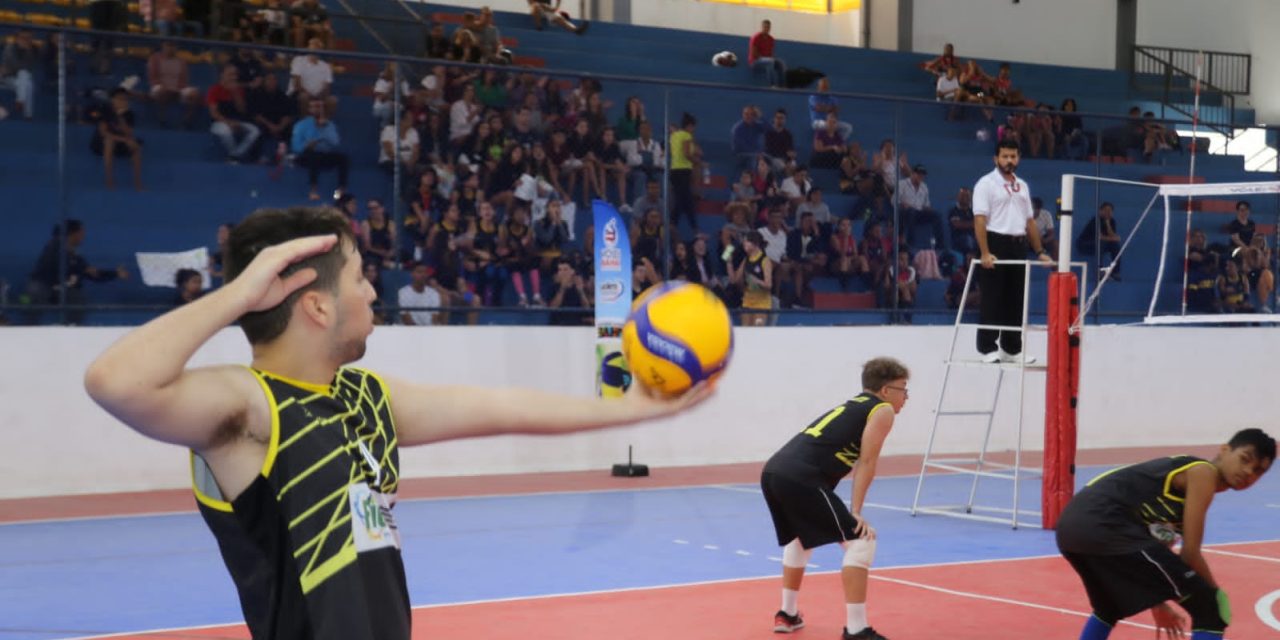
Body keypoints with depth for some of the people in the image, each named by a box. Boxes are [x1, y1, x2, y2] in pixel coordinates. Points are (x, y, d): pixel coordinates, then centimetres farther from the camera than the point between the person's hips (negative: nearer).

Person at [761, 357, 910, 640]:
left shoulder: (851, 406, 31)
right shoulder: (882, 410, 7)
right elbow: (866, 463, 0)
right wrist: (856, 512, 0)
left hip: (773, 471, 9)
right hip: (801, 478, -9)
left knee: (799, 539, 33)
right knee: (860, 541, -3)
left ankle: (787, 614, 41)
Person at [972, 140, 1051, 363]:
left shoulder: (1022, 186, 17)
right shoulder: (986, 184, -4)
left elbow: (1030, 221, 20)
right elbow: (980, 220, -13)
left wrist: (1040, 251, 13)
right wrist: (984, 253, -22)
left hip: (1018, 246, 7)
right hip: (996, 244, -7)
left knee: (1016, 300, 9)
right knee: (992, 300, -5)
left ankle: (1012, 349, 16)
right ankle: (988, 349, 1)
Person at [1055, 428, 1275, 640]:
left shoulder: (1182, 475, 29)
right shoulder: (1202, 472, 3)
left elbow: (1156, 547, 36)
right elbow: (1190, 552, -2)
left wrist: (1158, 604, 43)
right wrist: (1215, 593, 13)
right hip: (1104, 525, -10)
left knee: (1110, 608, 39)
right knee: (1210, 606, -4)